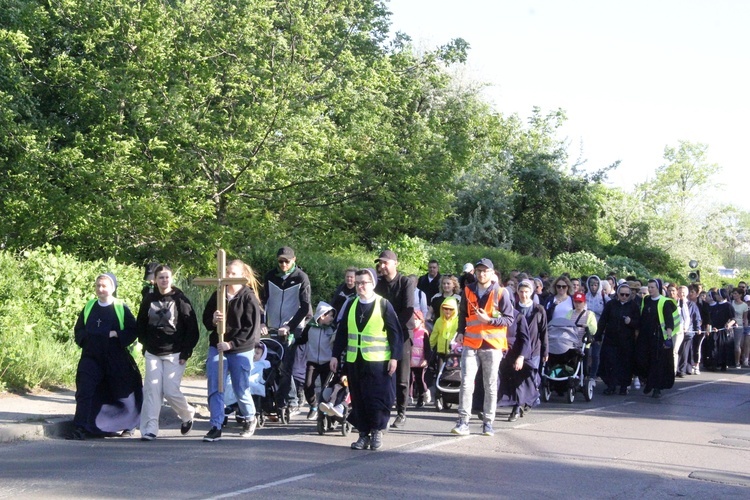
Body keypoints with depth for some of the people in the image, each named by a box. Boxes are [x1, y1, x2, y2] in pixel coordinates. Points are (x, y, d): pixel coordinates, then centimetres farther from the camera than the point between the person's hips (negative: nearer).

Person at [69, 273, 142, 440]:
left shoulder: (122, 308, -1)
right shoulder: (89, 307, 9)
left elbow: (133, 331, -5)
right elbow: (78, 329, 14)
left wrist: (115, 335, -18)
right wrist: (85, 339, -5)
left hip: (116, 359, -2)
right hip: (91, 356, 2)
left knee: (123, 393, 10)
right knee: (84, 390, -12)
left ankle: (128, 426, 31)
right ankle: (80, 429, -13)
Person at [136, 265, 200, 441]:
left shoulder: (180, 300, -4)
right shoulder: (149, 300, 7)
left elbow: (192, 328, -5)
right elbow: (141, 324, 18)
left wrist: (186, 352, -9)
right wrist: (145, 344, 9)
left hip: (174, 354, -3)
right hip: (152, 354, 4)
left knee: (171, 391, -8)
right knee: (152, 390, -4)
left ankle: (187, 415, 21)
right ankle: (149, 428, -4)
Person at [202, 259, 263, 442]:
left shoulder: (249, 298, -8)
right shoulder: (218, 295, 5)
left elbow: (251, 329, -11)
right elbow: (206, 319, 8)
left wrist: (231, 344, -17)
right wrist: (213, 320, -16)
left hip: (241, 350, -4)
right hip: (217, 347, 4)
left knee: (241, 389, 8)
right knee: (214, 389, -5)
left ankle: (250, 419, 34)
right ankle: (216, 427, -1)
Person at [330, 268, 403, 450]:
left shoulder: (383, 305, -3)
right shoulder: (351, 305, 11)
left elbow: (395, 333, -3)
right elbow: (342, 332, 14)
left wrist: (395, 357, -9)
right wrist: (335, 355, 10)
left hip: (378, 361, -4)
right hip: (354, 360, 4)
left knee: (378, 398, -5)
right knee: (358, 399, 5)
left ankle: (377, 432, 11)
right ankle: (364, 434, 14)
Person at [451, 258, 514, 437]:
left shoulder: (500, 293, -2)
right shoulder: (468, 291, 9)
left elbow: (509, 319, -4)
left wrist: (489, 320, -16)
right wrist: (461, 332, 9)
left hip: (492, 345, -2)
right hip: (470, 344, 2)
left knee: (490, 386, 5)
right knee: (466, 383, -9)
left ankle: (488, 423, 12)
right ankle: (463, 422, -8)